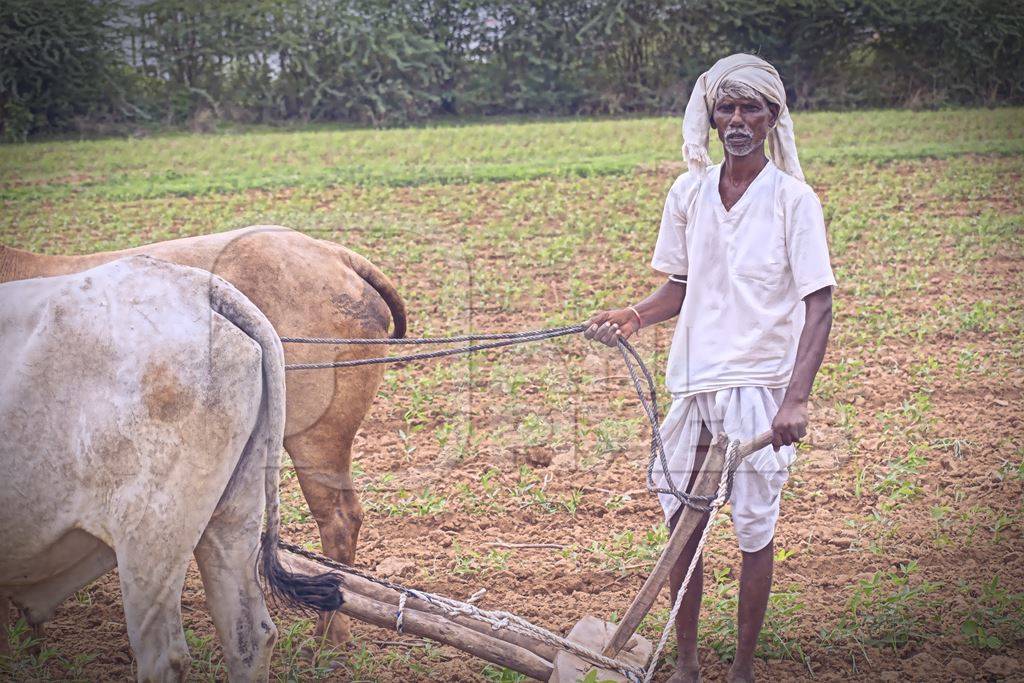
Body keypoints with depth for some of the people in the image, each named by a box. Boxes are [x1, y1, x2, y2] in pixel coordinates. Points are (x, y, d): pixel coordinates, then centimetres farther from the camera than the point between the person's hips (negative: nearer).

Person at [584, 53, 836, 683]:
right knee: (682, 523, 9)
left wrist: (797, 398, -24)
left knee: (755, 531, 3)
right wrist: (634, 317, -5)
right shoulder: (689, 192, 5)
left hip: (760, 387, -4)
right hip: (692, 381, 5)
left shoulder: (794, 199, -8)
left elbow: (819, 305, -13)